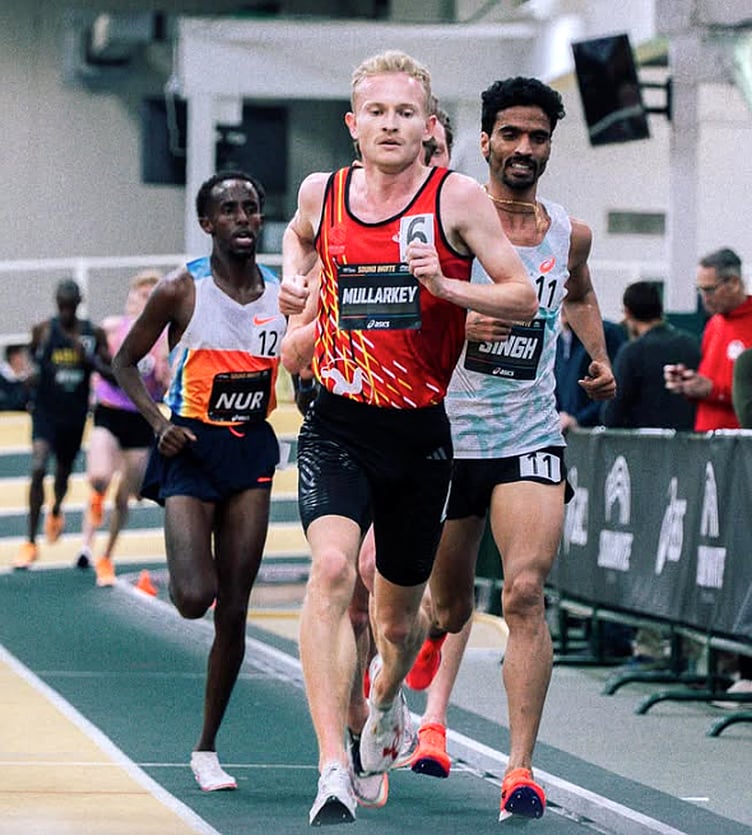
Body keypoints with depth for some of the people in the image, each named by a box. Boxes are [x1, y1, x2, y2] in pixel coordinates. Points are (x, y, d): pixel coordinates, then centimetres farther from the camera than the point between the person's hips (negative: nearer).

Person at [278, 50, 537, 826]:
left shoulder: (457, 197, -5)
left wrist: (446, 286, -21)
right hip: (338, 424, 0)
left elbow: (525, 299, -6)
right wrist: (295, 280, 9)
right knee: (332, 569, -26)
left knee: (398, 615, 15)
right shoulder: (322, 191, 4)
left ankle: (387, 701, 53)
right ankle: (333, 770, -31)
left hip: (419, 433, 0)